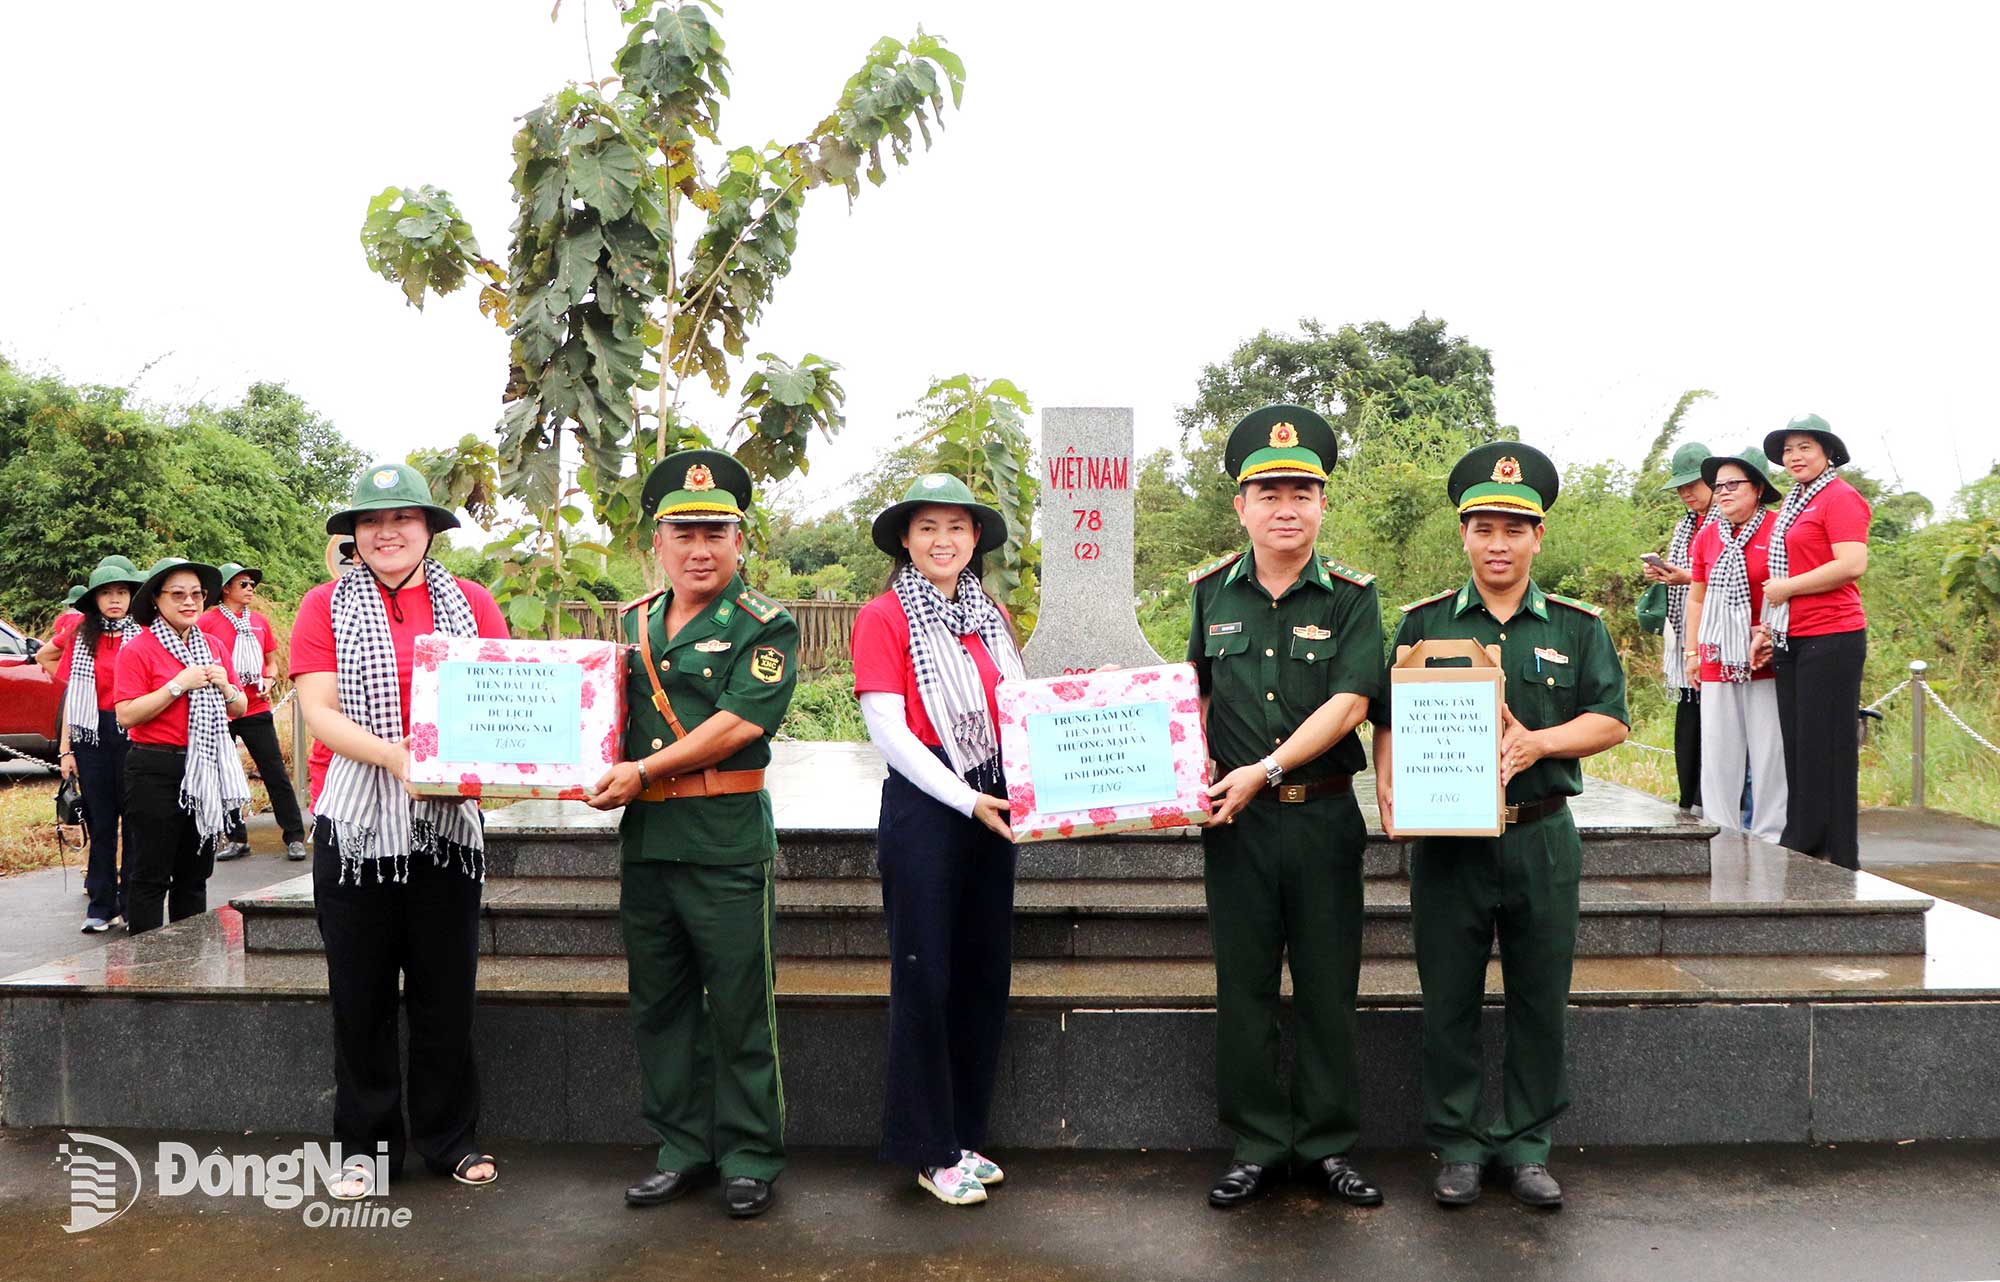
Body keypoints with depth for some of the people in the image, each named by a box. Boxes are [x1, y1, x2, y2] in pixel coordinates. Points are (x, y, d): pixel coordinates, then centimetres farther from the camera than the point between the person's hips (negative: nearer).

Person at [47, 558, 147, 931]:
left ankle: (132, 902, 11)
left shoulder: (144, 635, 1)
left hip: (133, 733, -2)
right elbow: (71, 695, 8)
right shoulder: (80, 635, 7)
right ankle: (101, 905, 12)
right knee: (100, 821, 6)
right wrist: (65, 749, 1)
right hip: (91, 735, 2)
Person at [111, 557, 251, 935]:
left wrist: (226, 688, -4)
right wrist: (179, 685, -18)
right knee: (151, 876, -2)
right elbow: (127, 715, -15)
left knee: (195, 874, 14)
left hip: (206, 771, 6)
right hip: (156, 772, -6)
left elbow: (238, 709, 17)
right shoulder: (137, 650, -6)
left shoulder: (212, 647, 13)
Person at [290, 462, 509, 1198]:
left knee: (446, 991, 7)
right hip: (356, 823, -1)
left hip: (449, 821, 1)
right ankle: (366, 1145, 21)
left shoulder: (471, 603, 7)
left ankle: (450, 1140, 21)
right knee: (362, 993, 7)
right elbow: (318, 710, -6)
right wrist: (397, 756, -21)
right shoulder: (326, 606, 3)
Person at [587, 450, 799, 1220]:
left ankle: (749, 1158, 16)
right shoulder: (632, 623, 13)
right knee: (659, 1005, 13)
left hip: (728, 846, -6)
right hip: (645, 841, 6)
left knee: (740, 1011, 2)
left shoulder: (765, 627, -5)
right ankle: (681, 1149, 26)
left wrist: (641, 771, -16)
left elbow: (739, 723, -16)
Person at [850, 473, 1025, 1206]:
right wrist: (965, 801, -17)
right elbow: (887, 728, -11)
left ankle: (965, 1134, 25)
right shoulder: (884, 617, -5)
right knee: (926, 974, 0)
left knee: (985, 970, 10)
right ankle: (931, 1151, 13)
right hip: (922, 806, -6)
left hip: (991, 804, 6)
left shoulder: (991, 618, 13)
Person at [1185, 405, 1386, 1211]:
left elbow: (1349, 702, -13)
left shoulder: (1350, 596, -3)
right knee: (1244, 985, 8)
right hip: (1235, 818, 2)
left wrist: (1264, 770, -20)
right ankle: (1255, 1145, 21)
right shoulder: (1213, 591, 5)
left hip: (1323, 814, -2)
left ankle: (1327, 1144, 23)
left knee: (1328, 986, 8)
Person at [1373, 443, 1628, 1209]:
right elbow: (1389, 719, 4)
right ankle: (1457, 1146, 19)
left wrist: (1537, 743, -14)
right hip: (1446, 839, -1)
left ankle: (1527, 1145, 23)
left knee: (1540, 1000, 8)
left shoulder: (1576, 627, 7)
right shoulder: (1423, 622, 6)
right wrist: (1388, 789, -13)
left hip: (1541, 838, 1)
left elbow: (1612, 719, 3)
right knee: (1450, 998, 6)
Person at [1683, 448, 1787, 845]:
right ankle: (1722, 832, 13)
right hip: (1717, 659, 4)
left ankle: (1769, 835, 10)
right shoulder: (1706, 536, 11)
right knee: (1718, 749, 5)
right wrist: (1692, 651, 13)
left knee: (1768, 748, 1)